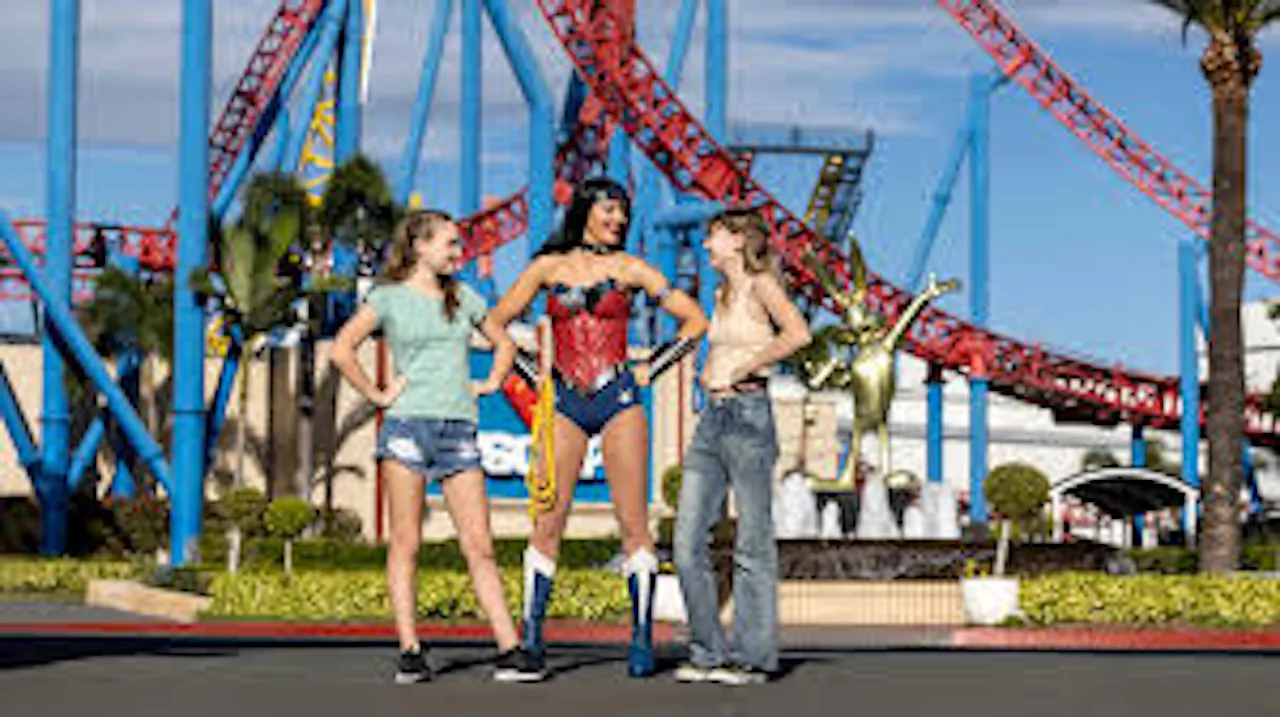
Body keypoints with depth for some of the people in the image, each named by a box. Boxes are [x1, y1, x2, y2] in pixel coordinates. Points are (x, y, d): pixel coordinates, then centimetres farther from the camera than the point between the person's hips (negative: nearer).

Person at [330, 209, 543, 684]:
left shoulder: (464, 296, 17)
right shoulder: (389, 297, 4)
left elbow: (504, 344, 30)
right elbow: (342, 349, -5)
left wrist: (491, 384, 15)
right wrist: (376, 395, -6)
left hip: (458, 430, 3)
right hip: (408, 425, -3)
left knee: (479, 546, -2)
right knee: (405, 542, -1)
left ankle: (510, 650, -6)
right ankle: (410, 652, 2)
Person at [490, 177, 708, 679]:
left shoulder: (629, 269, 7)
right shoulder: (549, 267, 9)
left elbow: (695, 320, 9)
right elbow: (495, 323, 15)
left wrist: (652, 368, 4)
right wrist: (531, 374, 7)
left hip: (619, 401, -1)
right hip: (564, 404, 1)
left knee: (633, 521, -3)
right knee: (548, 521, -3)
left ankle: (642, 637, 1)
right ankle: (531, 636, 2)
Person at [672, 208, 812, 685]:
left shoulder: (761, 285, -4)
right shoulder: (722, 294, 19)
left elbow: (798, 334, -22)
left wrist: (739, 371, -16)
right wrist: (708, 373, 9)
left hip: (747, 414, -8)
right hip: (712, 418, 8)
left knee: (752, 543, -3)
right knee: (687, 542, 3)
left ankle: (753, 657, 3)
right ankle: (708, 652, 10)